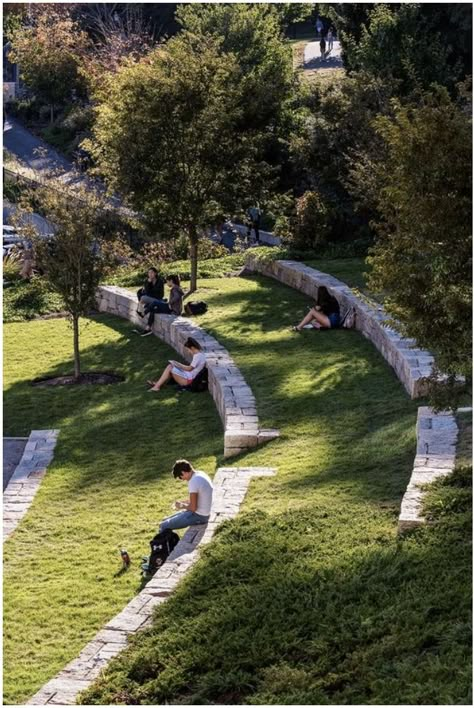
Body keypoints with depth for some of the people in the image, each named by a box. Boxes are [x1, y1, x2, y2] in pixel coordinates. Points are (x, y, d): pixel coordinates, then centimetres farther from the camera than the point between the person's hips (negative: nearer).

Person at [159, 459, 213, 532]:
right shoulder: (200, 474, 6)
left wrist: (182, 506, -4)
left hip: (198, 516, -10)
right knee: (166, 520, 16)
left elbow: (193, 507, -22)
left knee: (164, 526, -9)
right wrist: (184, 502, 10)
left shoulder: (193, 482, -24)